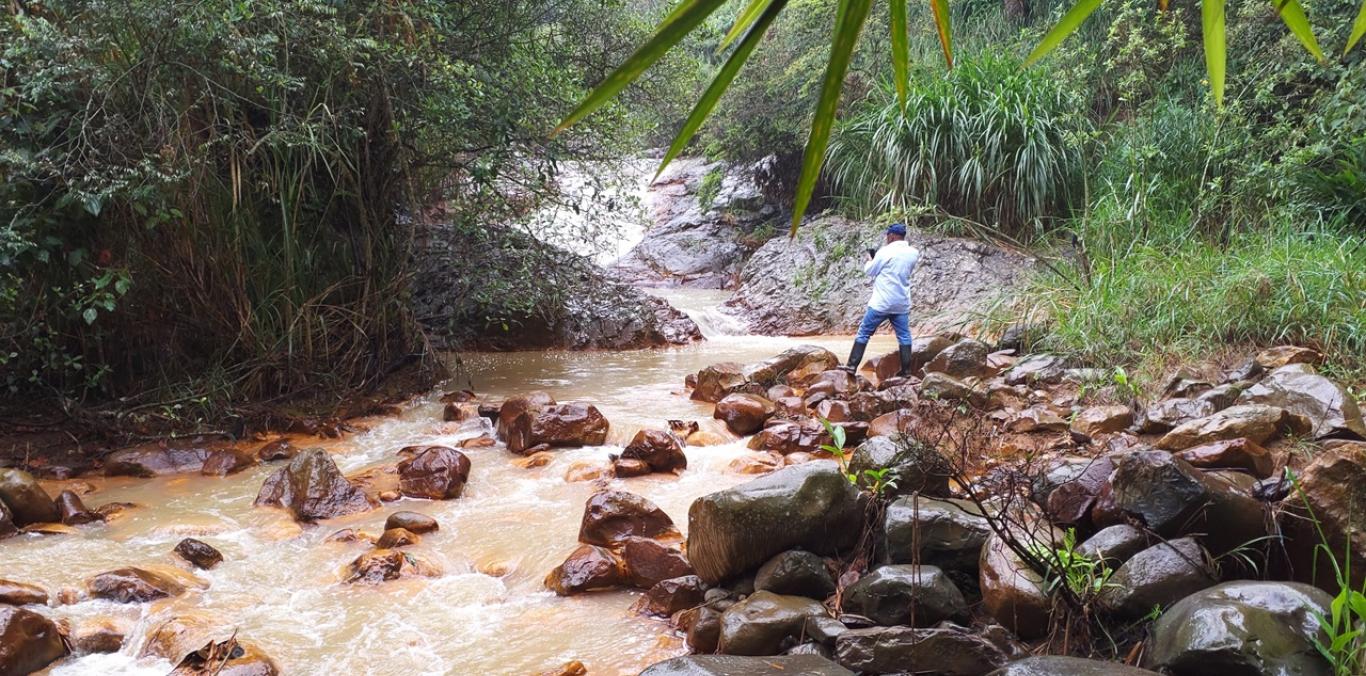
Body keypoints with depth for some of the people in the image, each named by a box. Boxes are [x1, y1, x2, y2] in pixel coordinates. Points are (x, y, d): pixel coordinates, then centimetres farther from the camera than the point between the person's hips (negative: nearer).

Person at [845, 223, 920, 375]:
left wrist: (870, 259, 18)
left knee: (864, 332, 3)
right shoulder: (913, 253, 5)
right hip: (902, 303, 5)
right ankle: (906, 370, 9)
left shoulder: (885, 252, -12)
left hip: (882, 302, -5)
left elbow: (869, 272, -2)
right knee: (904, 336, 10)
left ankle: (852, 365, 1)